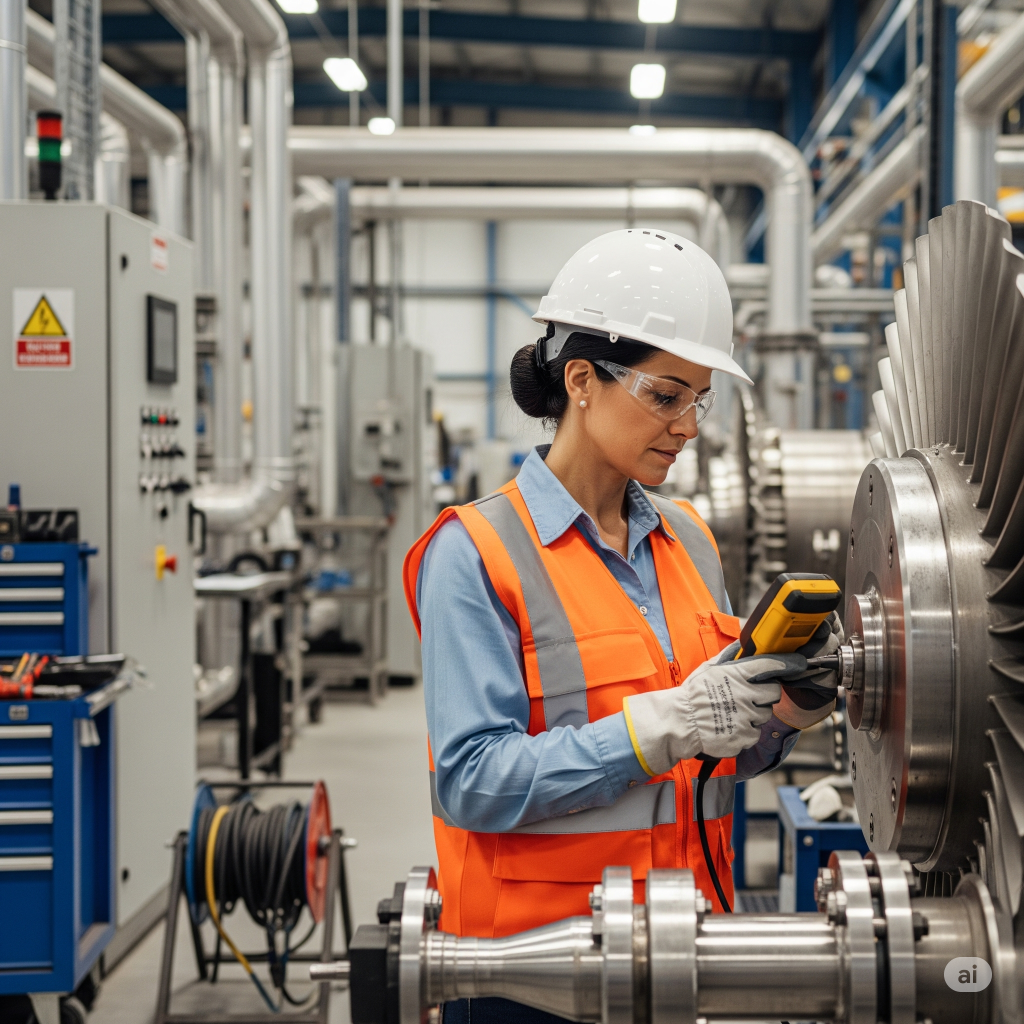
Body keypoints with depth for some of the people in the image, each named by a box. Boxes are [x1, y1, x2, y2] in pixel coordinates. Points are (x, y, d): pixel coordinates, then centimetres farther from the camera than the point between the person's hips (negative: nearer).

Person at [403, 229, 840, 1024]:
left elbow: (716, 763, 14)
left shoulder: (689, 540, 9)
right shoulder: (476, 555, -12)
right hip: (531, 952, -6)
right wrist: (664, 722, -26)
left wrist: (781, 712, -7)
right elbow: (473, 780, -20)